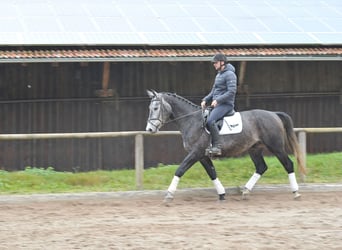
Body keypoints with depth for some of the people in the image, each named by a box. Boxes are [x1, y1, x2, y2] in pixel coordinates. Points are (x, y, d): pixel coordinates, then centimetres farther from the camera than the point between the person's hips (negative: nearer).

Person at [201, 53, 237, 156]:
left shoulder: (229, 74, -9)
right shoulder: (219, 75, 21)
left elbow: (231, 92, -19)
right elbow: (213, 92, 27)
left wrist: (217, 100, -23)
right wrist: (205, 100, 9)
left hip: (226, 105, -10)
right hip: (216, 104, 11)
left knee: (210, 120, -30)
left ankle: (217, 146, -33)